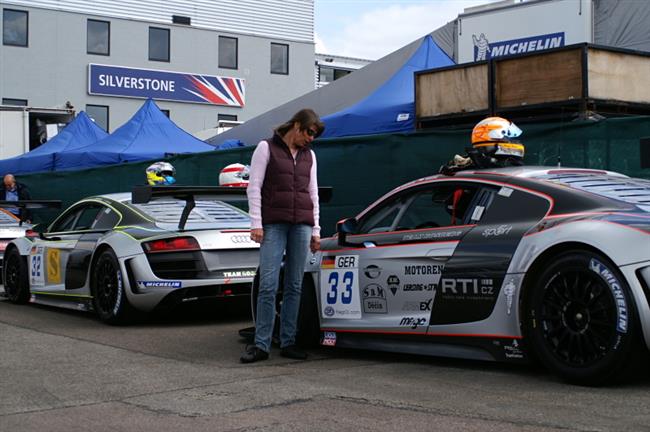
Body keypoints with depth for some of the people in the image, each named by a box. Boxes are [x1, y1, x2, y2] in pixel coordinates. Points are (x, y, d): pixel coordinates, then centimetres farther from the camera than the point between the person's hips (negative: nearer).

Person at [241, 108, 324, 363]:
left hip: (302, 225, 4)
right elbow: (254, 187, -1)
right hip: (274, 224, -4)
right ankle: (261, 345, -7)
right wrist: (256, 224, -9)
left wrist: (315, 230, 13)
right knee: (268, 285, -10)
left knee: (294, 285, 2)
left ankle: (288, 342, 7)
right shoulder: (267, 148, 3)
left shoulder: (309, 155, 17)